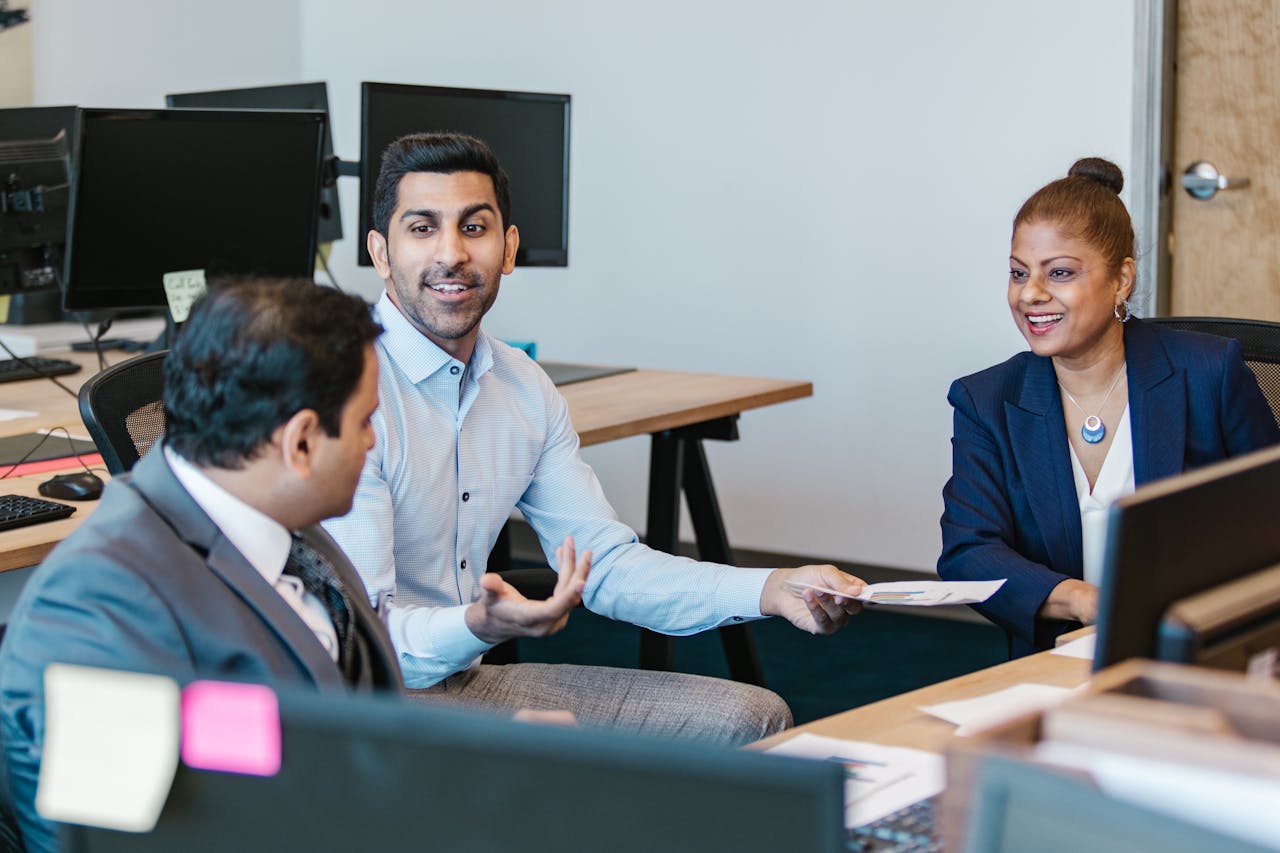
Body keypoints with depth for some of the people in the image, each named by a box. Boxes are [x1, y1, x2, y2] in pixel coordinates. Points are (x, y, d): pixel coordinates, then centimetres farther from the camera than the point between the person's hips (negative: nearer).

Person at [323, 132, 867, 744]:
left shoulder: (524, 389, 7)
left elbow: (606, 565, 8)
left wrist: (770, 589, -6)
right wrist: (478, 626, -44)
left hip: (470, 681, 8)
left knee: (754, 718, 4)